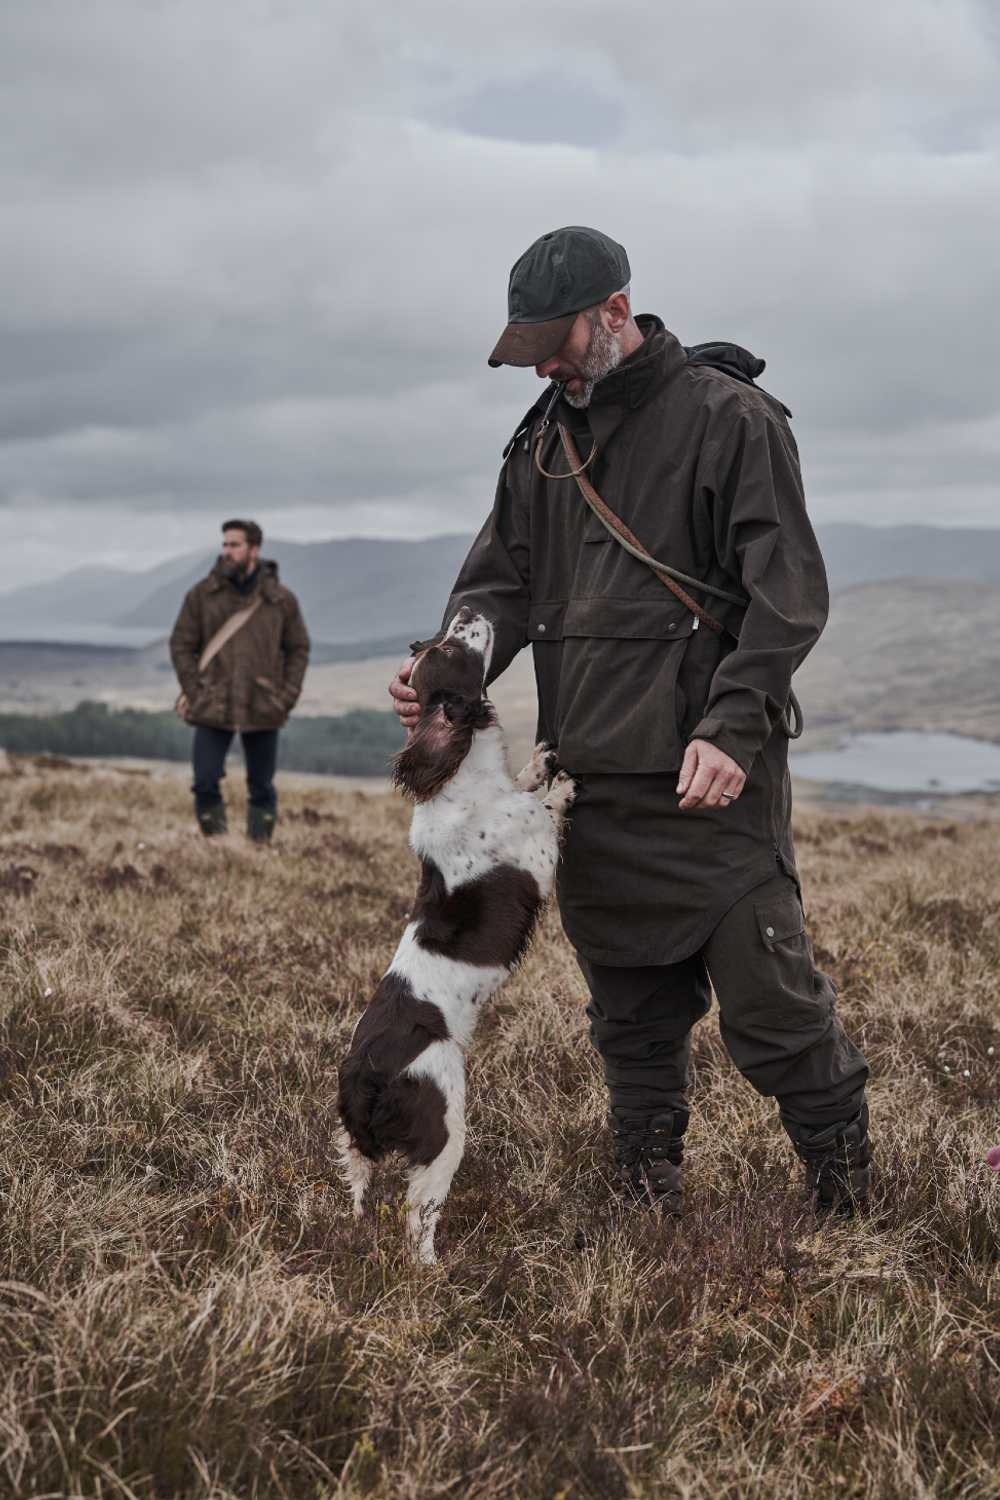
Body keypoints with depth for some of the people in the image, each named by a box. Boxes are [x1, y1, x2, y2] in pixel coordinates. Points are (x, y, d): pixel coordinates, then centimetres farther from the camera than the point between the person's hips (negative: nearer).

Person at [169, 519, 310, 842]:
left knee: (262, 788, 8)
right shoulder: (202, 595, 1)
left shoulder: (281, 599, 2)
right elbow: (181, 645, 4)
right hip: (212, 710, 0)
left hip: (263, 710, 0)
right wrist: (194, 692, -5)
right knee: (205, 783, -6)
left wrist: (287, 696, -2)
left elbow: (298, 648, 9)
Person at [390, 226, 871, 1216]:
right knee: (630, 1019, 12)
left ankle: (846, 1197, 15)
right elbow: (502, 580, 16)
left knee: (767, 999, -5)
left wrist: (732, 728, -21)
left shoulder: (727, 417, -5)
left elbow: (787, 595, -10)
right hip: (591, 780, 6)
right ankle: (648, 1207, 24)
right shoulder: (543, 441, 15)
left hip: (709, 774, -6)